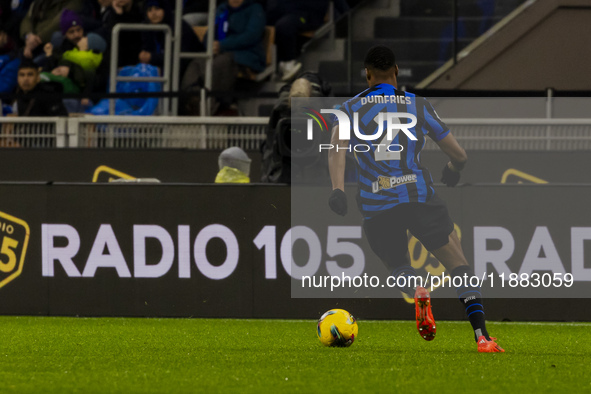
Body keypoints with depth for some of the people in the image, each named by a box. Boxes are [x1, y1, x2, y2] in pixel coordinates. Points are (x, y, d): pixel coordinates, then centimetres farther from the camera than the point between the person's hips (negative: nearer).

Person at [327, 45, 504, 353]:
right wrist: (453, 171, 36)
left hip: (376, 206, 1)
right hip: (418, 194, -1)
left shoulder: (351, 108, 12)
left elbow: (337, 148, -8)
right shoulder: (418, 105, 11)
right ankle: (481, 336, -16)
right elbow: (459, 155, 14)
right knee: (459, 266, 2)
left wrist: (337, 189, -18)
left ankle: (416, 292, -16)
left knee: (399, 269, 21)